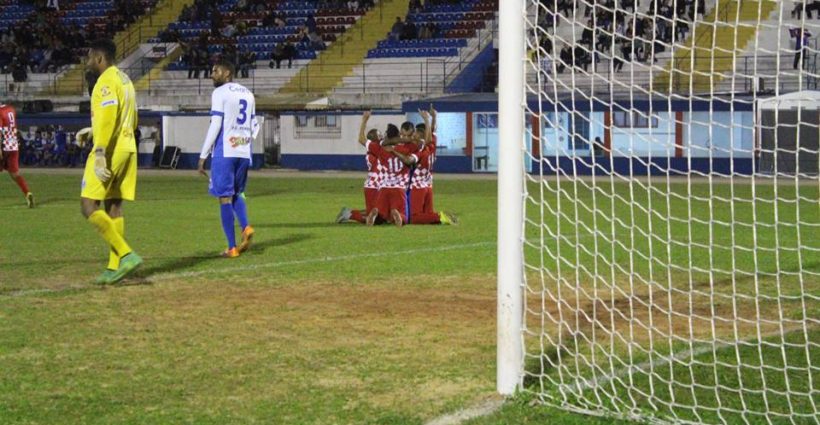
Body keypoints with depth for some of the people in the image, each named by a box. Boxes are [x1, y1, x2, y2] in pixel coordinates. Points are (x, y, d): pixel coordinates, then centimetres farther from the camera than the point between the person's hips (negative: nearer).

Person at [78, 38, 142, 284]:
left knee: (89, 207, -9)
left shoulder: (106, 81, -11)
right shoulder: (124, 80, 19)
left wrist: (100, 154, -24)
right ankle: (115, 267, 8)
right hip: (128, 149, 10)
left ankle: (127, 255, -17)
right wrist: (94, 131, 25)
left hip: (110, 151, -9)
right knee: (114, 208, 10)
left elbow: (107, 118, -21)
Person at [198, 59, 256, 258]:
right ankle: (246, 227, -5)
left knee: (225, 197, -1)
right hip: (244, 152, 6)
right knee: (236, 193, 21)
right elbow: (254, 127, 17)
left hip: (225, 152, -6)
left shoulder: (220, 93, -4)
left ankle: (232, 247, -3)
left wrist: (203, 156, -9)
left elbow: (215, 126, -11)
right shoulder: (248, 94, 17)